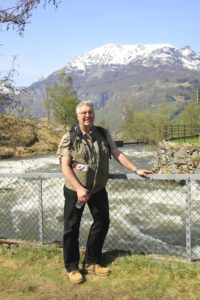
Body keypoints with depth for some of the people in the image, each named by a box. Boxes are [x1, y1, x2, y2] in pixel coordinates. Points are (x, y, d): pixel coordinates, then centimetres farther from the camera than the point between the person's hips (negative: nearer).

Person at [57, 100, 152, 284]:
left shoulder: (104, 134, 0)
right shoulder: (69, 137, -12)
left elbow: (117, 154, 0)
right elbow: (65, 166, -15)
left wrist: (136, 170, -8)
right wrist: (79, 188, -25)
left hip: (98, 189, 5)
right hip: (75, 190, -4)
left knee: (102, 222, 12)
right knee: (72, 228, 3)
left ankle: (91, 262, 30)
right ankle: (72, 267, 22)